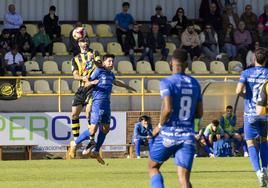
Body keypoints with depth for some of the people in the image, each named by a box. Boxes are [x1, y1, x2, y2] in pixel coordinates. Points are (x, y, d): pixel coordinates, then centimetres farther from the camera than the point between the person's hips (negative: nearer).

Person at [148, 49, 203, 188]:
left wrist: (160, 125, -3)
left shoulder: (167, 82, -9)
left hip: (168, 135, -4)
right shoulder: (195, 84, 9)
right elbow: (199, 113, 12)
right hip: (188, 137, 4)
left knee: (153, 167, 18)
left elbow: (167, 110, -19)